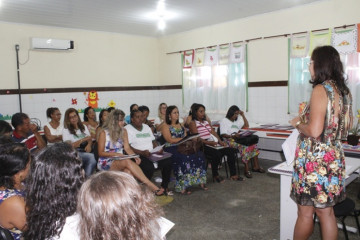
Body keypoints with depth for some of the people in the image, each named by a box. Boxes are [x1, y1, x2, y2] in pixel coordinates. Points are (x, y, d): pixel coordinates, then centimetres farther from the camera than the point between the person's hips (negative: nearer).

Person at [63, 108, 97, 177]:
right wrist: (84, 139, -11)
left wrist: (89, 145, -9)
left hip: (85, 151, 4)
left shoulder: (84, 127, 20)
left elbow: (90, 139, 15)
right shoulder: (66, 131, 5)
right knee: (92, 157, -35)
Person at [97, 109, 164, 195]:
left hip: (120, 161, 5)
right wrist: (116, 154, -16)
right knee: (128, 161, -34)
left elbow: (127, 148, 5)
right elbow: (100, 153, -2)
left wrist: (135, 156, -15)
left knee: (128, 171, -34)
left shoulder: (123, 131, 12)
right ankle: (152, 187, -40)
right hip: (106, 163, -4)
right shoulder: (104, 133, -2)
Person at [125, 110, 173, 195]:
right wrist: (142, 152, -23)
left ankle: (164, 186, -3)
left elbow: (153, 141, 24)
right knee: (149, 167, -35)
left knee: (168, 162, -18)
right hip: (138, 156, -6)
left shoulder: (146, 127, 23)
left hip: (152, 154, 6)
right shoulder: (127, 129, 0)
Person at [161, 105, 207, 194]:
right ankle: (183, 186, -32)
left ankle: (201, 181, -20)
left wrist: (190, 139, -7)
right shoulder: (165, 126, 6)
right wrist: (184, 139, -12)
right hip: (171, 149, -5)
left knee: (199, 155, -22)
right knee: (185, 158, -36)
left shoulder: (181, 126, 25)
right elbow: (170, 140, -8)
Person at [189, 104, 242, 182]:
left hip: (214, 143, 7)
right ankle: (215, 175, -10)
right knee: (217, 153, -33)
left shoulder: (207, 122, 24)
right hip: (203, 145, -7)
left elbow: (213, 132, 16)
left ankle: (233, 174, -5)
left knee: (230, 150, -11)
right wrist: (208, 142, -24)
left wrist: (220, 141, -1)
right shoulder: (193, 123, 0)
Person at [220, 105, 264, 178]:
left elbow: (246, 126, 28)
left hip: (237, 139, 7)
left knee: (253, 145, -17)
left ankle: (255, 166, -11)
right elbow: (223, 134, -9)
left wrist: (243, 115, 19)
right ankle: (246, 170, -28)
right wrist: (233, 136, -26)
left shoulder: (237, 120, 25)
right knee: (244, 147, -32)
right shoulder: (224, 121, 1)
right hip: (229, 140, -7)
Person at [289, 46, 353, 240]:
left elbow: (314, 131, -24)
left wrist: (298, 123, -4)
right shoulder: (343, 90, 9)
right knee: (326, 212, 16)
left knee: (305, 213, 7)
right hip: (334, 158, 8)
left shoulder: (320, 89, -16)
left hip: (314, 160, -8)